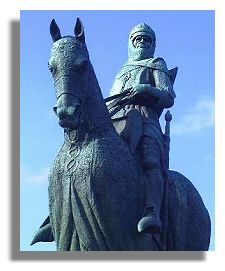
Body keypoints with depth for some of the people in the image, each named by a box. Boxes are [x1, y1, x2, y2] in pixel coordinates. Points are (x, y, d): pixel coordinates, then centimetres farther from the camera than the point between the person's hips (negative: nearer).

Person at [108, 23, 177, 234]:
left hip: (142, 116, -4)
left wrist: (146, 89, -7)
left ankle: (152, 213, -52)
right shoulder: (122, 73, 43)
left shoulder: (156, 65, 28)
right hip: (112, 120, 4)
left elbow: (169, 98, 12)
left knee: (151, 161, -32)